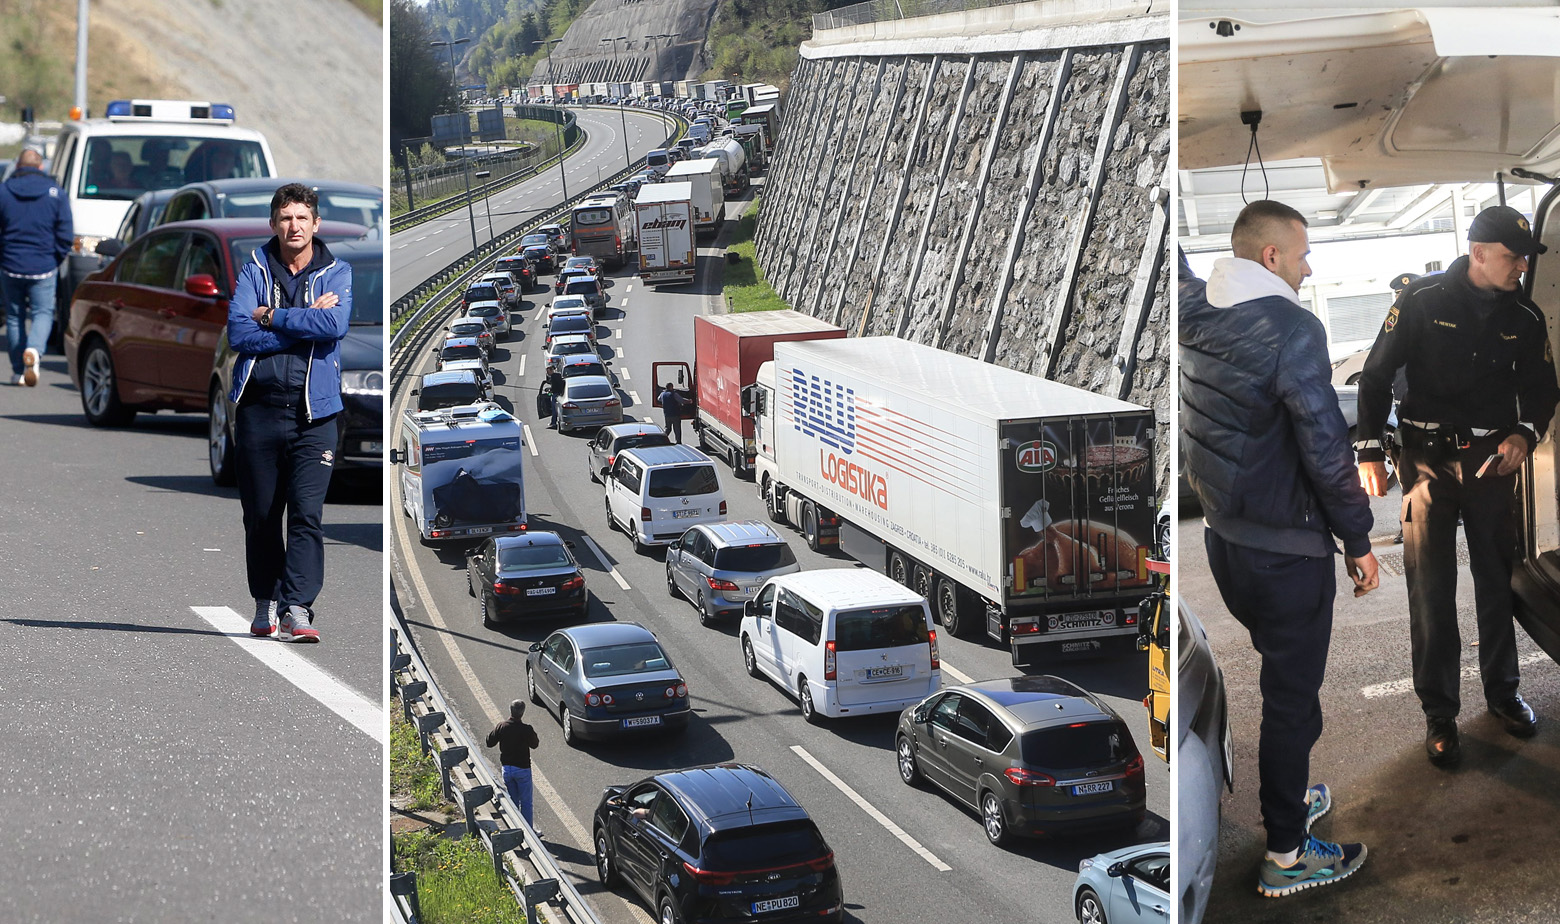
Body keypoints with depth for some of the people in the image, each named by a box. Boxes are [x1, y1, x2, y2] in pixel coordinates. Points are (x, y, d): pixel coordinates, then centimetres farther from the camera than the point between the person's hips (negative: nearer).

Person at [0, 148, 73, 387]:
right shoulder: (56, 194, -2)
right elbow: (66, 235, -2)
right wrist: (55, 260, 11)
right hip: (43, 268, -1)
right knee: (42, 313, 8)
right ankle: (34, 350, -22)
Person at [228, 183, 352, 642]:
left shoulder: (336, 273, 6)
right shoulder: (254, 270, 7)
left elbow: (335, 324, -15)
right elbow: (238, 333, -7)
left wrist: (272, 317, -9)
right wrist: (304, 323, -10)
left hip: (314, 412, -2)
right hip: (258, 409, 2)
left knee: (306, 514, -11)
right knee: (261, 515, 9)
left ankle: (297, 609, -13)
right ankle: (265, 604, 22)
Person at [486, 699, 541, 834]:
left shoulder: (501, 727, -9)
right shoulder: (526, 730, -19)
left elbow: (489, 742, 3)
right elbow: (535, 744, -1)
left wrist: (494, 731, 20)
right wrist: (535, 735, 17)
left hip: (507, 768, 4)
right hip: (522, 769, -4)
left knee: (512, 801, 17)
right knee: (526, 802, 8)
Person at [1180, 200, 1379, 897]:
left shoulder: (1194, 312, -3)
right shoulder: (1291, 328, -22)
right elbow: (1327, 451, -19)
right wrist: (1359, 540, -12)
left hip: (1222, 539, 8)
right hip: (1287, 551, -8)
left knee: (1283, 676, 26)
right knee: (1292, 696, 5)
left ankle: (1290, 797, 42)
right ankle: (1285, 856, 16)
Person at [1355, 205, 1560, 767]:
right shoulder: (1423, 301, -7)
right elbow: (1376, 375, -3)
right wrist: (1368, 452, -9)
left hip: (1492, 461, 3)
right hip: (1429, 461, -3)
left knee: (1497, 580, 10)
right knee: (1430, 589, -3)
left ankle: (1502, 693, 26)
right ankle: (1439, 713, 5)